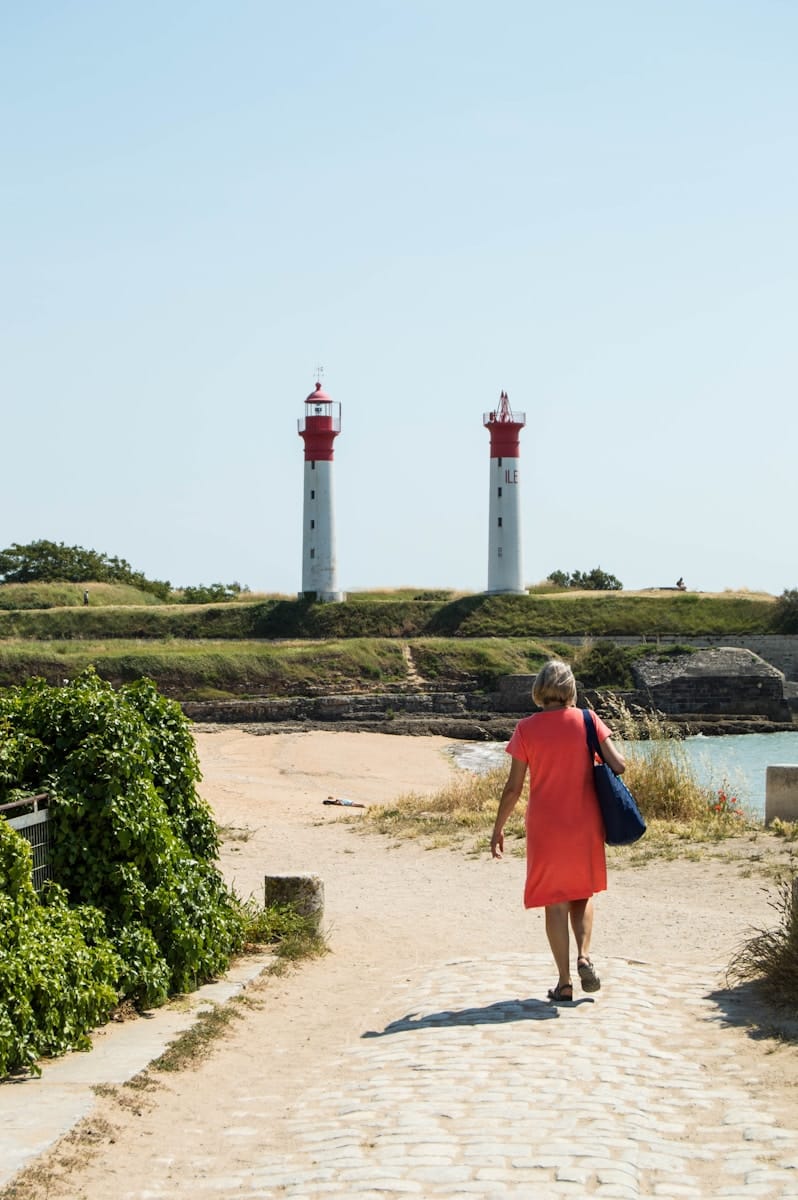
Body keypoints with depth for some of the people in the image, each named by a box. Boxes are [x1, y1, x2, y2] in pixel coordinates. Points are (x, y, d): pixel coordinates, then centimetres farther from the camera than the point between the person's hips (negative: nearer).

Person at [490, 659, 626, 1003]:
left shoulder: (526, 729, -7)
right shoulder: (587, 720, -4)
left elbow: (513, 787, -7)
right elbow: (618, 765, -9)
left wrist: (498, 829, 4)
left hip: (545, 827, -1)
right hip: (585, 824, 2)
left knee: (555, 903, 8)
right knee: (582, 894, 20)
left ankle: (564, 982, 7)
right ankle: (584, 956, -2)